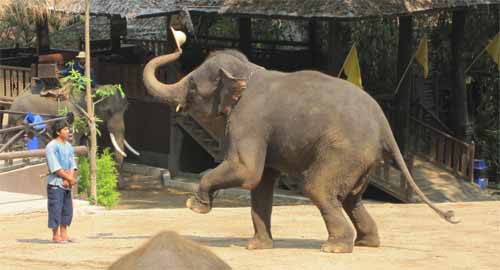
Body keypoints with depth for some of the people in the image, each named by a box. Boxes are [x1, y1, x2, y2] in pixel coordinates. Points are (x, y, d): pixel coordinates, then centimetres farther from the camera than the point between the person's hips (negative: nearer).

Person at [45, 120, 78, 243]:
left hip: (67, 184, 8)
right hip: (55, 183, -8)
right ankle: (55, 235, -1)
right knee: (56, 209, -5)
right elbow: (55, 167, -17)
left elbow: (72, 164, 8)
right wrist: (70, 178, -13)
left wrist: (70, 179, -10)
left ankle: (64, 234, 19)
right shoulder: (52, 146, -10)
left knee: (67, 209, 10)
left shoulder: (68, 146, 13)